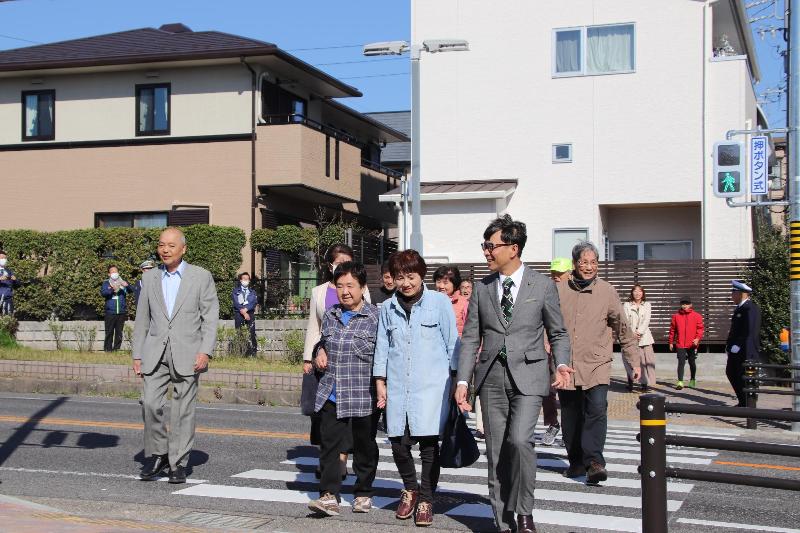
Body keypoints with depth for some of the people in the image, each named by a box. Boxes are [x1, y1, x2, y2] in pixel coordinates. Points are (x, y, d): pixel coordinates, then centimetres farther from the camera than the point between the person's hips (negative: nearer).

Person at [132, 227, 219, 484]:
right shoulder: (150, 278, 12)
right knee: (150, 404, -9)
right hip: (155, 353, 2)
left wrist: (206, 351, -11)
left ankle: (178, 464, 10)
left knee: (183, 410, 0)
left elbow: (210, 317, -1)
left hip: (187, 354, -2)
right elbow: (142, 319, 15)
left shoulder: (201, 276, 2)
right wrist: (137, 355, 10)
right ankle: (157, 455, 10)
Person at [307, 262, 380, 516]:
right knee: (329, 443, -1)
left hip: (363, 396, -4)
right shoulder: (330, 315, 9)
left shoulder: (375, 317, -7)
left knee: (364, 446, 9)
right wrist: (320, 354, 7)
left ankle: (363, 493, 23)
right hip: (331, 394, 4)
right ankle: (329, 495, 2)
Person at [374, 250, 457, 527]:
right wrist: (380, 383, 12)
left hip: (431, 385, -3)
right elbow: (382, 346, 15)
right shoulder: (388, 308, 9)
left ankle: (425, 499, 12)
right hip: (398, 387, 3)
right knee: (398, 442, 2)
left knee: (428, 443, -4)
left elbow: (451, 343, 3)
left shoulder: (440, 302, 0)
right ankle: (410, 488, 29)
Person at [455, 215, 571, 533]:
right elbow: (470, 338, 8)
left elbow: (558, 333, 7)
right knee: (496, 453, 5)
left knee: (519, 440, -21)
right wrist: (463, 380, 0)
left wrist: (561, 363, -11)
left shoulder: (542, 285, 1)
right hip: (492, 378, 3)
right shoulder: (481, 289, 9)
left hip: (528, 376, -3)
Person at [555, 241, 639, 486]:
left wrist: (634, 362, 10)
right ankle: (576, 462, 21)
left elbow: (623, 329, 10)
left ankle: (594, 461, -17)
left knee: (597, 410, -18)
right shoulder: (558, 291, 4)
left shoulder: (607, 291, 3)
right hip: (565, 366, 2)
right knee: (570, 416, 8)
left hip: (597, 364, -1)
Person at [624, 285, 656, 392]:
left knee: (646, 360, -7)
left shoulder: (647, 305, 13)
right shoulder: (626, 305, 10)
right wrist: (632, 333, -11)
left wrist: (639, 332, -10)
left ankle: (645, 383, -5)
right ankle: (630, 383, 5)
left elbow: (646, 321, 3)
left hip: (644, 337, 1)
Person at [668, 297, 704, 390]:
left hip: (692, 344, 0)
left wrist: (698, 338, -18)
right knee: (681, 362, -9)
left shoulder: (697, 316, 1)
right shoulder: (676, 316, 4)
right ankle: (680, 382, -10)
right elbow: (672, 329, 9)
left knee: (691, 362, 14)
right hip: (680, 344, 0)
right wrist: (671, 342, 10)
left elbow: (700, 328, -2)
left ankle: (693, 380, 32)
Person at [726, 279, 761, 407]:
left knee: (744, 377, -4)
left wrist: (738, 345, -21)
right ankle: (743, 402, 21)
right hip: (736, 350, 10)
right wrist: (729, 344, 15)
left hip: (745, 351, -10)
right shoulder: (739, 308, 16)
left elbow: (750, 331, -21)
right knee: (730, 373, 14)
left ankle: (748, 405, 4)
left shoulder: (751, 308, -15)